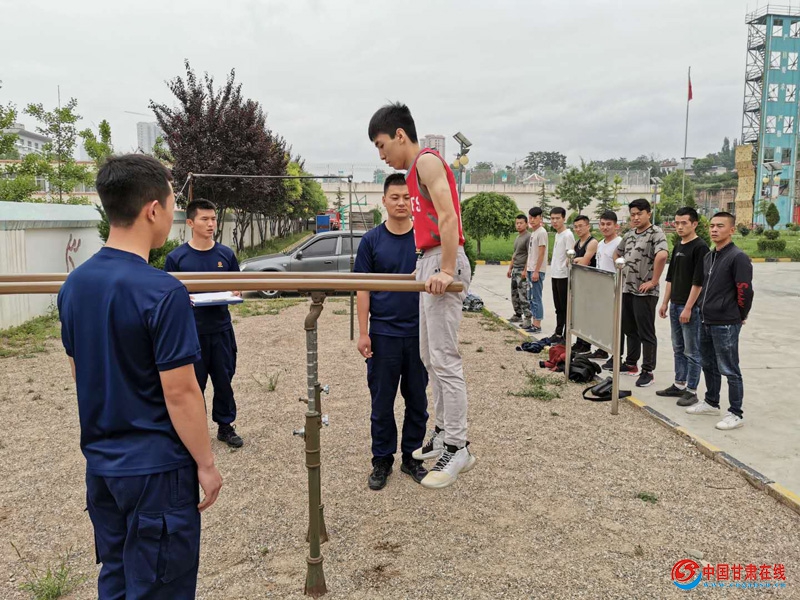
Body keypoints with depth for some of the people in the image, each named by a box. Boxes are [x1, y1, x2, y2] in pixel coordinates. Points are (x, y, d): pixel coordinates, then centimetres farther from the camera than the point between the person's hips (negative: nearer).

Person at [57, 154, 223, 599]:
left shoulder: (75, 284, 1)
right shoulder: (163, 292, -22)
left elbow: (80, 372, 11)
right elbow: (179, 392, -20)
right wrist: (206, 464, -10)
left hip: (101, 461, 8)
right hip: (156, 467, -7)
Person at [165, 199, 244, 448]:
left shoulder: (226, 254, 3)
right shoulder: (176, 257, -4)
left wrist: (235, 293, -11)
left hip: (221, 330, 2)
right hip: (190, 332, -2)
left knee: (224, 380, 10)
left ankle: (226, 425, 26)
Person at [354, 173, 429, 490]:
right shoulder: (372, 240, 0)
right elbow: (363, 288, 0)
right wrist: (363, 333, -6)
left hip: (420, 333, 1)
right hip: (383, 334, -1)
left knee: (417, 400, 12)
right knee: (382, 402, 8)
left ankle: (412, 456, 28)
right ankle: (382, 460, 23)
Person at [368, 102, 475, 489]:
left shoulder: (427, 161, -7)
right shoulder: (416, 169, 22)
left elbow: (448, 217, -19)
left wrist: (446, 270, -25)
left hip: (442, 263, -11)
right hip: (428, 262, 11)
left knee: (444, 359, -9)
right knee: (429, 357, 13)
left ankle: (458, 448, -2)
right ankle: (444, 434, 23)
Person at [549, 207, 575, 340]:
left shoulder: (568, 235, -13)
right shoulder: (557, 234, 15)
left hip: (563, 276, -9)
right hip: (555, 275, 9)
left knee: (565, 308, -2)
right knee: (558, 307, 16)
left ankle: (566, 337, 3)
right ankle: (558, 333, 25)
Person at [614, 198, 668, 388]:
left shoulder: (656, 233, -11)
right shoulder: (629, 234, 13)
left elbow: (662, 255, -28)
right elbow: (617, 254, 27)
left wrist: (653, 281, -23)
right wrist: (621, 273, 16)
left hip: (645, 292, -8)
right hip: (626, 289, 8)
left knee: (646, 333, -1)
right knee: (629, 329, 17)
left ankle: (648, 371, 7)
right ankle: (630, 364, 30)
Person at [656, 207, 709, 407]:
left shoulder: (700, 247, -12)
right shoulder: (678, 247, 13)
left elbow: (698, 281, -17)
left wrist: (688, 308, -19)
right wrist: (665, 302, 14)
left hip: (690, 308, -8)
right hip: (675, 305, 8)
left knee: (692, 352, 0)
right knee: (678, 349, 15)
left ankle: (691, 391, 7)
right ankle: (679, 385, 24)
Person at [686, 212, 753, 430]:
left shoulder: (738, 258, -15)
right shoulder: (708, 257, 12)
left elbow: (745, 291, -16)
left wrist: (739, 317, -4)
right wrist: (705, 310, 15)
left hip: (725, 325, -8)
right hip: (706, 322, 8)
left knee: (729, 370, -1)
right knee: (709, 366, 19)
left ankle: (736, 414, 9)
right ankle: (711, 403, 34)